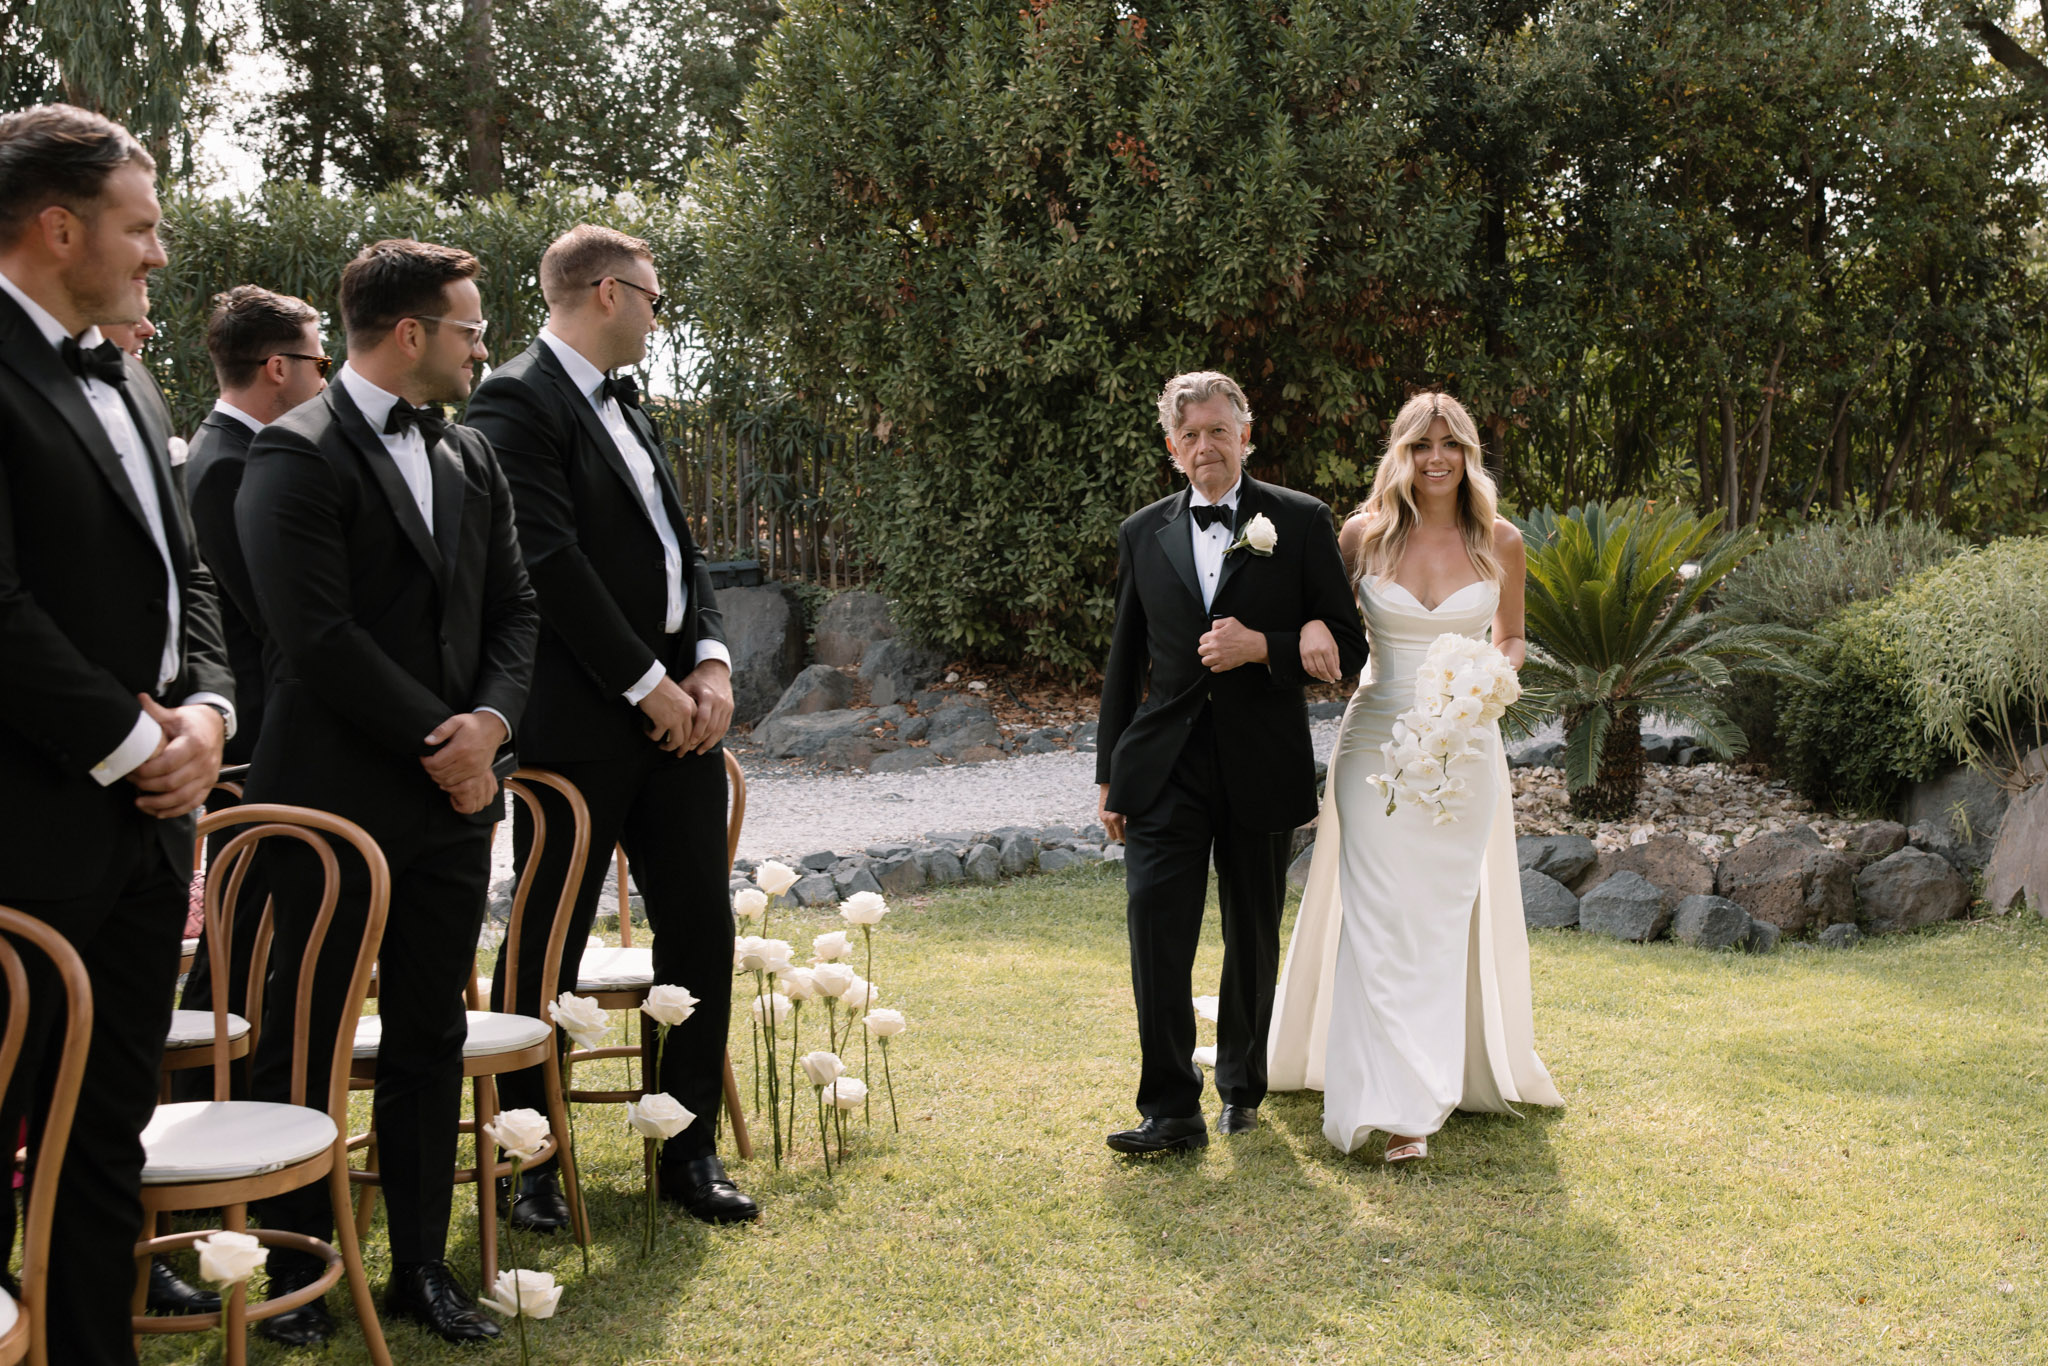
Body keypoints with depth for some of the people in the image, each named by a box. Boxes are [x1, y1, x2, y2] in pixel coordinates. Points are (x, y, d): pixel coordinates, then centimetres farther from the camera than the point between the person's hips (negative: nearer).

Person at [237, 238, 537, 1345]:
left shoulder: (470, 456, 13)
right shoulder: (297, 454, -10)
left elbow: (512, 610, 12)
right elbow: (318, 635, -17)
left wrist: (489, 722, -6)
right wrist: (436, 741, -12)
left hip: (451, 794, 6)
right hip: (333, 793, -6)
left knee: (430, 1043, 11)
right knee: (303, 1045, 6)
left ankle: (422, 1266, 22)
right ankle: (290, 1276, 19)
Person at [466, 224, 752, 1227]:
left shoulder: (627, 411, 19)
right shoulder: (518, 399, -8)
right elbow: (549, 560, -17)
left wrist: (710, 660, 1)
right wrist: (647, 684, -15)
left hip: (677, 709, 8)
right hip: (581, 721, -8)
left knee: (701, 929, 9)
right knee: (547, 947, 2)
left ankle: (690, 1151, 19)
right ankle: (528, 1161, 15)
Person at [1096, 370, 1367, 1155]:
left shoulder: (1301, 523, 1)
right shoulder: (1143, 534, 8)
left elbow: (1347, 647, 0)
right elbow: (1124, 661, 13)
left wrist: (1263, 647, -17)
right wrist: (1110, 774, 11)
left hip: (1262, 766, -1)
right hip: (1164, 767, 1)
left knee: (1254, 940, 11)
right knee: (1156, 929, -10)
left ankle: (1242, 1085, 31)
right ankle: (1171, 1110, -3)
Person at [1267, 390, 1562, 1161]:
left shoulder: (1501, 543, 1)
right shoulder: (1364, 535, -1)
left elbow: (1511, 637, 14)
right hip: (1377, 742, -1)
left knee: (1444, 918, 5)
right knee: (1380, 918, -6)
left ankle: (1428, 1086, 16)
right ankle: (1398, 1103, -1)